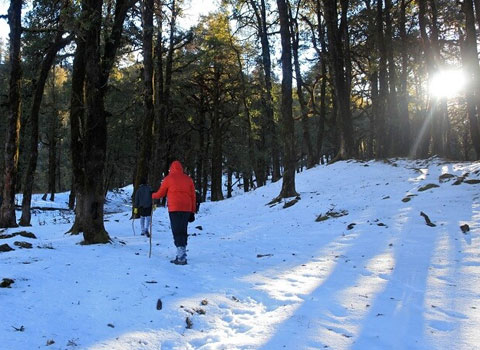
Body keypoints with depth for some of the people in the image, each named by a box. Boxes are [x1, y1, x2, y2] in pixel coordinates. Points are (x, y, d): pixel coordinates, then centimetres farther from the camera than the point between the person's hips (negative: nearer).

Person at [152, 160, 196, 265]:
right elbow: (193, 196, 12)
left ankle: (181, 257, -14)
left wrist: (152, 195, 33)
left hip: (174, 209, -4)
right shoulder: (188, 179, 14)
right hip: (186, 209, 4)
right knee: (183, 232, 12)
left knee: (177, 232, -6)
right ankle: (181, 256, 12)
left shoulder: (168, 178, 3)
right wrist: (192, 212, 16)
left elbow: (160, 194, 11)